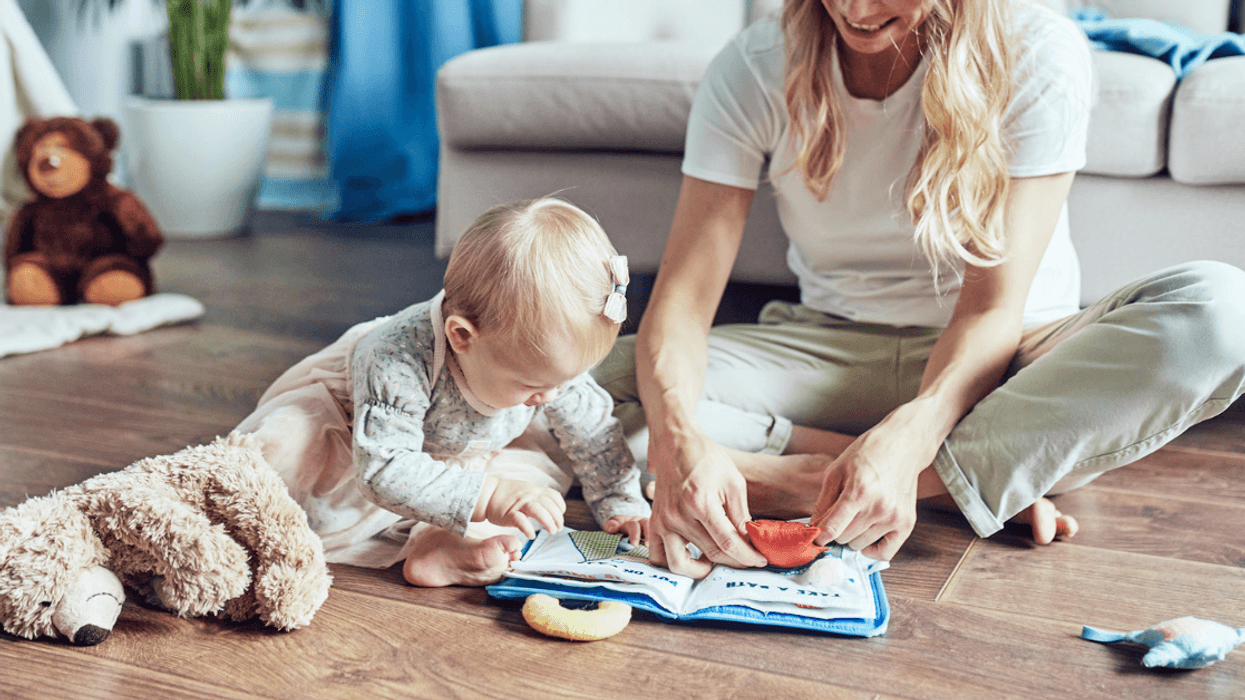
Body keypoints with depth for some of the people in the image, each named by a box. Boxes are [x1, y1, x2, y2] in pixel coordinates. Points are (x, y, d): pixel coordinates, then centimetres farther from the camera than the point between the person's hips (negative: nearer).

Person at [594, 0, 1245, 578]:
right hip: (836, 358, 1)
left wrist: (907, 439, -38)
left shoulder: (1038, 54, -17)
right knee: (614, 380, -25)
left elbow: (994, 305, -20)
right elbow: (684, 294, -18)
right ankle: (986, 480, -22)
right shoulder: (753, 70, -12)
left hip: (991, 361, -1)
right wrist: (677, 434, -39)